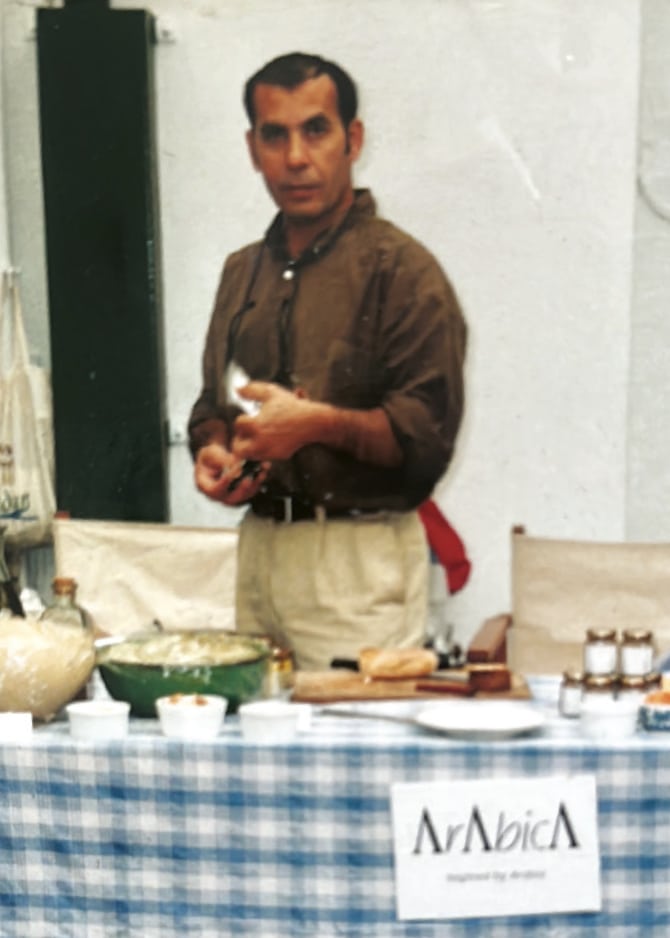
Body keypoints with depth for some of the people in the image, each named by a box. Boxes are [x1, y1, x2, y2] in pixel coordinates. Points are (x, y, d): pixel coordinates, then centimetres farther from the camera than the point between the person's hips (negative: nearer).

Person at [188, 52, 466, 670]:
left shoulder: (400, 268, -6)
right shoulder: (243, 272, 16)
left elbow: (429, 433, -12)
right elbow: (212, 406, 24)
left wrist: (319, 423, -23)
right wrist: (212, 456, 3)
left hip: (361, 557, -6)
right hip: (259, 547, 6)